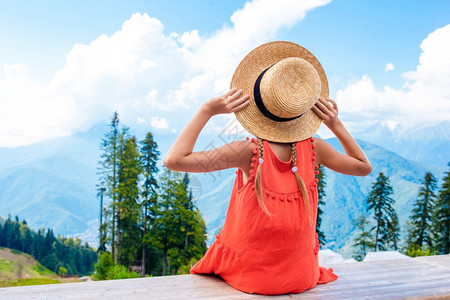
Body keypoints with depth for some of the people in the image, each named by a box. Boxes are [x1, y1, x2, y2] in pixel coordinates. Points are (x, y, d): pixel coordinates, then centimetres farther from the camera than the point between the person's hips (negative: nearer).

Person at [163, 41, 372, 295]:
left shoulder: (249, 152, -24)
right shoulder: (313, 149, -14)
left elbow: (174, 160, -24)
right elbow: (364, 167, 5)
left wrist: (207, 111, -20)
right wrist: (336, 124, -2)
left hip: (249, 276, -3)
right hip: (301, 277, 3)